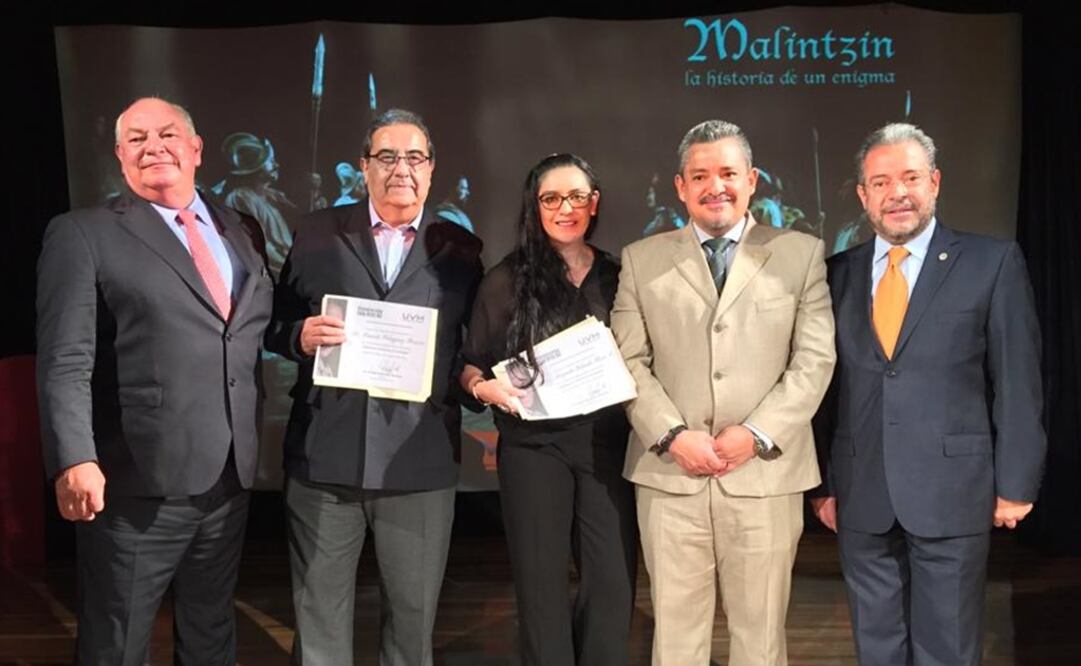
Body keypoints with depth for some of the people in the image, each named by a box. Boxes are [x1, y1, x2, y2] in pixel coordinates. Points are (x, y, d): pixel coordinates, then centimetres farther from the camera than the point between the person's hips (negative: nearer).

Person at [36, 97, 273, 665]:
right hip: (138, 485, -5)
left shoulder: (241, 233, 13)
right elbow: (65, 363, -12)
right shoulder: (82, 234, -3)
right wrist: (75, 460, -23)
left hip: (229, 479, 5)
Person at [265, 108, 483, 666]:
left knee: (414, 617, 12)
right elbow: (276, 324, 8)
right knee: (319, 616, 12)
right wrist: (301, 336, -12)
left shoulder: (460, 249, 6)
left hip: (420, 463, 0)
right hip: (324, 458, 1)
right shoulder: (319, 233, 7)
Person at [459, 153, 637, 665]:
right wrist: (484, 387, -15)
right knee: (542, 585, 5)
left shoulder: (617, 277, 8)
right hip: (534, 445, -2)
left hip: (606, 444, 2)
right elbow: (471, 365, 5)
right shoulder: (507, 279, 1)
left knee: (614, 583, 2)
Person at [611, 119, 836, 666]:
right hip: (669, 476, 1)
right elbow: (628, 362, 4)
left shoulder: (800, 254, 7)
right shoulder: (642, 260, 9)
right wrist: (673, 436, -10)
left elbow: (814, 360, 1)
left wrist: (757, 434, -11)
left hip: (765, 474, 0)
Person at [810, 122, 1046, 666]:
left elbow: (1017, 383, -2)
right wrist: (822, 483, 6)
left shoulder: (992, 263, -2)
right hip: (861, 499, 3)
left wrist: (1015, 484, -4)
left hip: (951, 493, -3)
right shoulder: (838, 273, 7)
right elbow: (824, 385, 8)